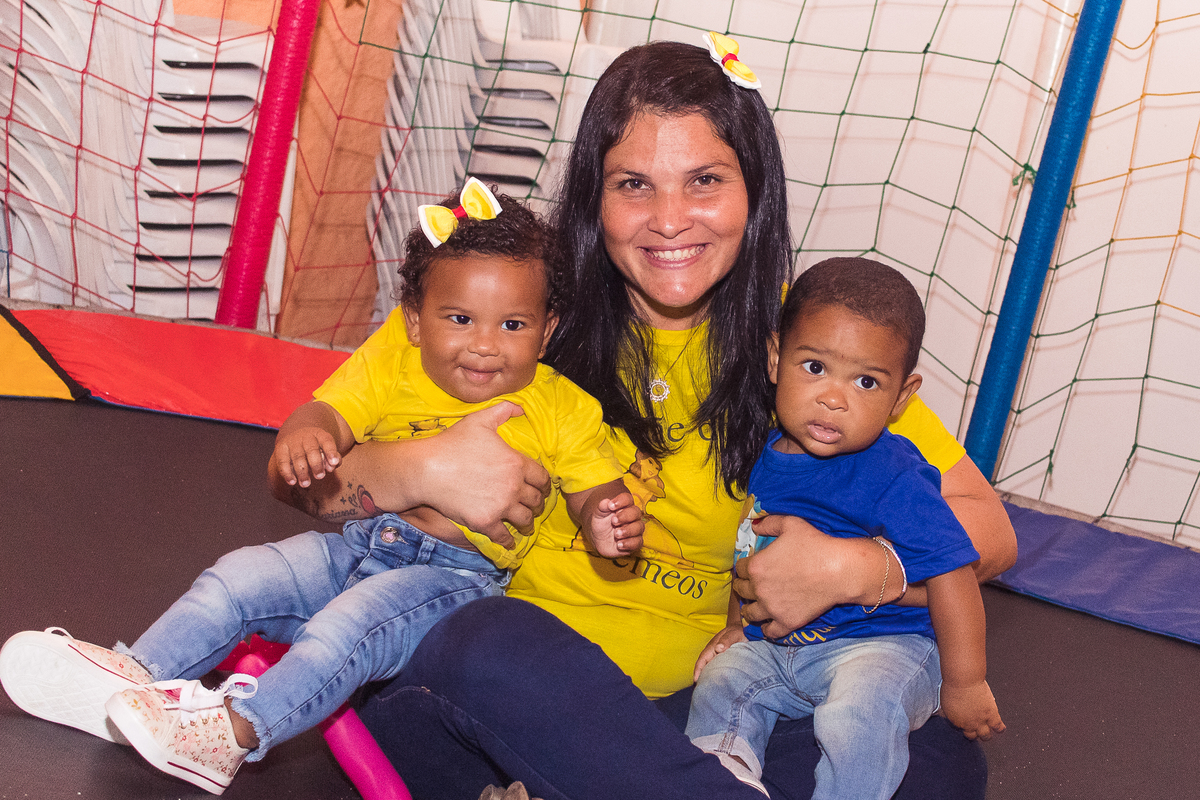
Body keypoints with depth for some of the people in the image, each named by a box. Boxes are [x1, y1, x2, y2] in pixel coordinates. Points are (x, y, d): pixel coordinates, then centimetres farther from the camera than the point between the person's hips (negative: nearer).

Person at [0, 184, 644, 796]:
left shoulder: (562, 412, -6)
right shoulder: (390, 365, -1)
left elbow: (598, 495, -1)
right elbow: (332, 412, -10)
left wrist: (608, 526, -26)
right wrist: (304, 433, -35)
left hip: (457, 572, -5)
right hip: (358, 541, 5)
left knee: (344, 627, -30)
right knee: (237, 579, -8)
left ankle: (235, 730, -34)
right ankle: (135, 679, -6)